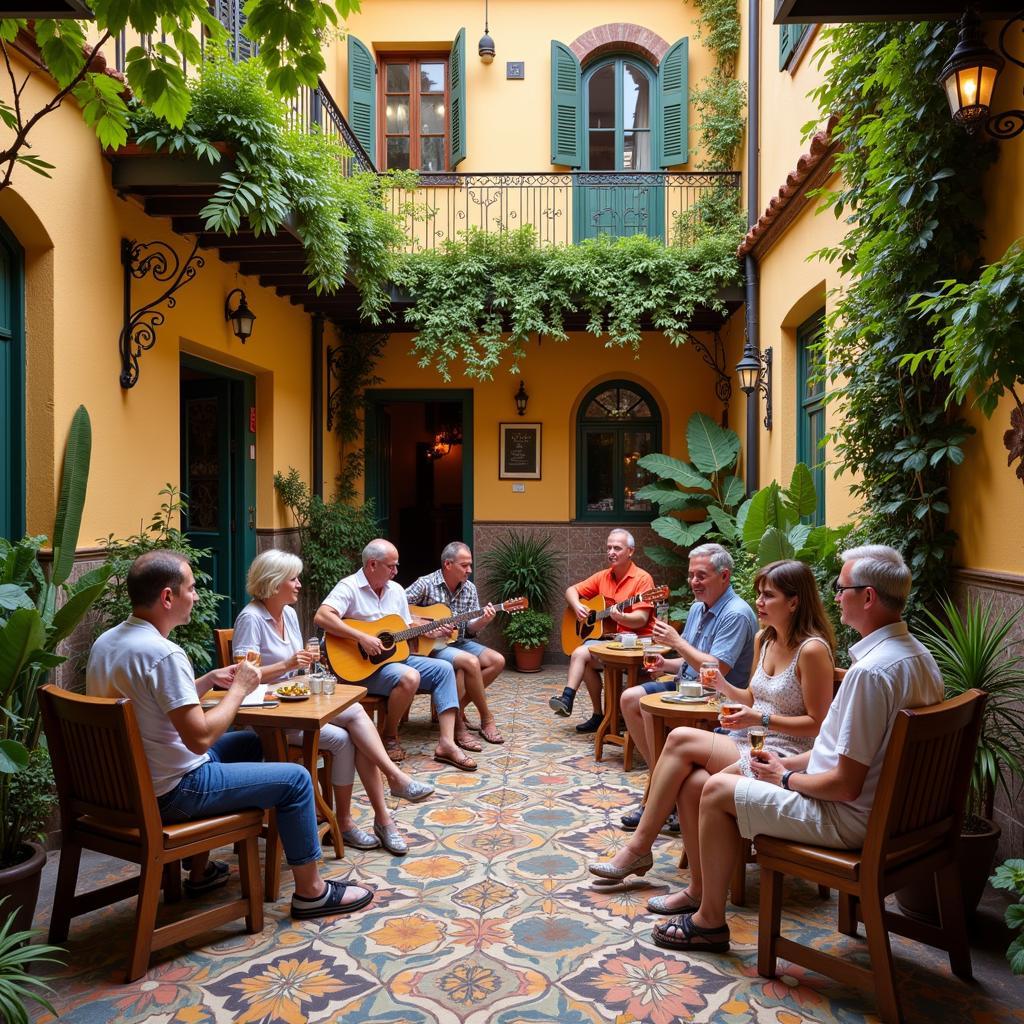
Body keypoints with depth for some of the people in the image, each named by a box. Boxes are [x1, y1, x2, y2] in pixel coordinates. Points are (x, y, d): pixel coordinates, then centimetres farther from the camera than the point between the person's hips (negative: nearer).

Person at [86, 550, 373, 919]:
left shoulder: (106, 641, 3)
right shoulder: (162, 653, -27)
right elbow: (200, 737, -27)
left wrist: (209, 680, 7)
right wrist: (239, 688, -14)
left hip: (127, 781, 10)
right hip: (169, 794, -10)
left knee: (247, 743, 29)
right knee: (295, 778, -2)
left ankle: (200, 870, 36)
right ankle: (311, 892, 14)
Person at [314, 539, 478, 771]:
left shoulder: (396, 590, 11)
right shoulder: (349, 587, -12)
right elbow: (322, 616, -28)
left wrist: (429, 632, -4)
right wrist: (362, 637, -31)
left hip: (396, 656, 8)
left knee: (444, 669, -7)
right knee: (410, 677, -32)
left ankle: (446, 744, -13)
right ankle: (389, 736, -7)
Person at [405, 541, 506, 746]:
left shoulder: (469, 588, 5)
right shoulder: (426, 584, -12)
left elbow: (470, 628, 4)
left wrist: (483, 620, -18)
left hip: (459, 642, 7)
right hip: (432, 645, -7)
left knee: (497, 661, -12)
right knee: (471, 662, -31)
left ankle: (457, 710, -5)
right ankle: (487, 720, -11)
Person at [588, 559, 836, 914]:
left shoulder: (812, 649, -13)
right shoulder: (763, 639, 11)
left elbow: (817, 723, -12)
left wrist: (760, 719, -22)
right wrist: (724, 686, 0)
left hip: (785, 758, -7)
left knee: (681, 738, -23)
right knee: (691, 784, -24)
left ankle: (639, 848, -11)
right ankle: (698, 890, -10)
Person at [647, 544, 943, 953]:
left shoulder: (870, 671, -29)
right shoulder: (916, 653, 4)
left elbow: (846, 784, -27)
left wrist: (786, 778, -8)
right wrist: (788, 763, 9)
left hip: (849, 818, -10)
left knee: (716, 792, 0)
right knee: (731, 775, 17)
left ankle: (709, 921, 15)